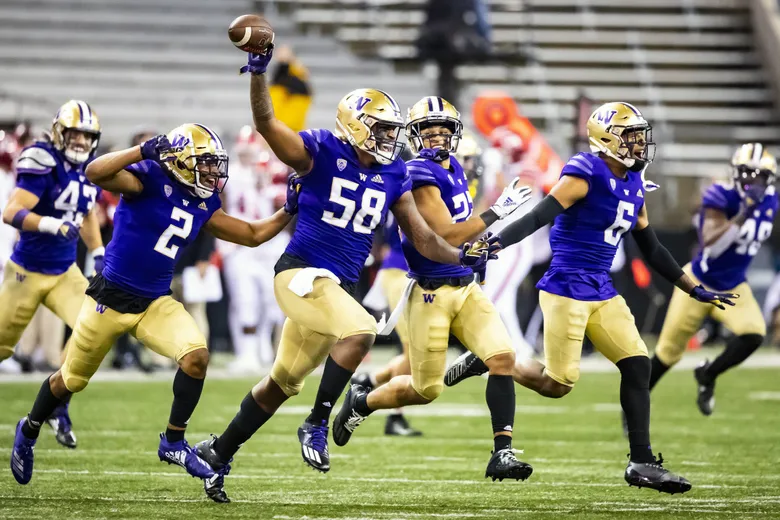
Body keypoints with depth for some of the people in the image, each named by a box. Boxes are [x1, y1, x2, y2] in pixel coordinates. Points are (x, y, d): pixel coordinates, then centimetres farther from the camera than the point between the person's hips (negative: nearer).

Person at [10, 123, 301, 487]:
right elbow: (95, 173, -34)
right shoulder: (150, 179, -18)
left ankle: (174, 442, -3)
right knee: (71, 379, 13)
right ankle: (29, 431, 42)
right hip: (111, 298, -5)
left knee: (196, 356, -20)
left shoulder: (203, 205, 3)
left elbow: (253, 235, 12)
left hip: (156, 303, 5)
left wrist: (289, 210, 1)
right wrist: (146, 151, -39)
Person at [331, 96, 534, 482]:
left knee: (503, 357, -13)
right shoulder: (421, 175, -18)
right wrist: (497, 212, -19)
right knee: (425, 389, 4)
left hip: (466, 287, 7)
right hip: (432, 294, -7)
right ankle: (361, 402, 32)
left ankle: (502, 454, -13)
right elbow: (446, 237, -22)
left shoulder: (453, 168, 9)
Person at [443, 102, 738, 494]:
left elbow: (652, 250, 21)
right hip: (567, 289, -8)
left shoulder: (634, 186, 13)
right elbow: (540, 216, -21)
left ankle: (642, 463, 3)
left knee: (637, 367, -1)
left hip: (602, 292, 8)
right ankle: (485, 361, 15)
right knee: (557, 384, -7)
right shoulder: (585, 176, -13)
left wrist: (695, 291, 24)